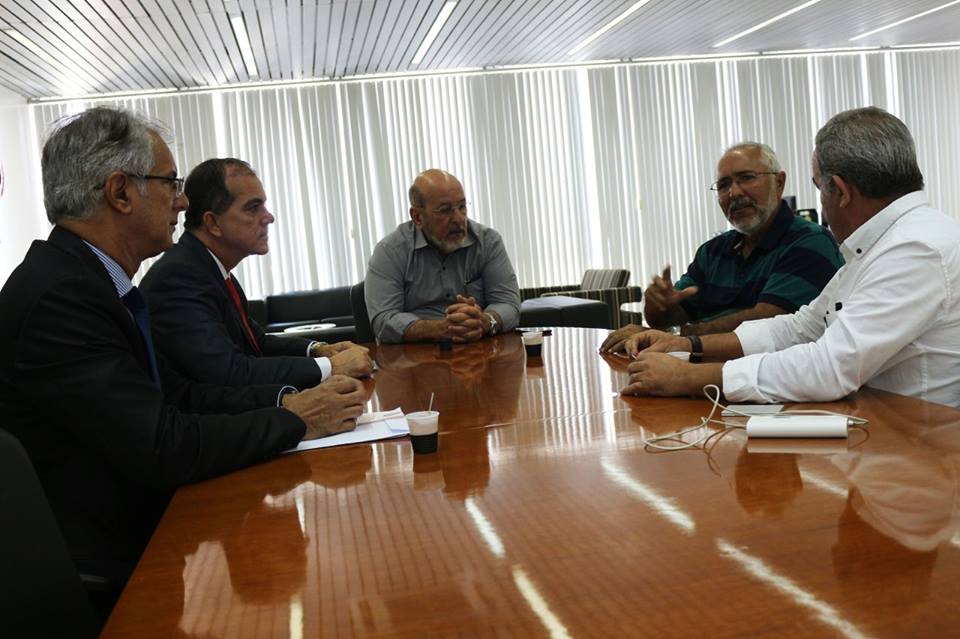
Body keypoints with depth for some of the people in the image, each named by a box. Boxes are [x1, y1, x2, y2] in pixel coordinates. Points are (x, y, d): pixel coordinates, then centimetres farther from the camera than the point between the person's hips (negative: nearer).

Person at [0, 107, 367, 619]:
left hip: (139, 529, 8)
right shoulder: (56, 298, -23)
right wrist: (295, 421, -15)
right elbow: (163, 448, -26)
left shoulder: (91, 279, 6)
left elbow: (175, 394, 6)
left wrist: (284, 399, -6)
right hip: (106, 573, -8)